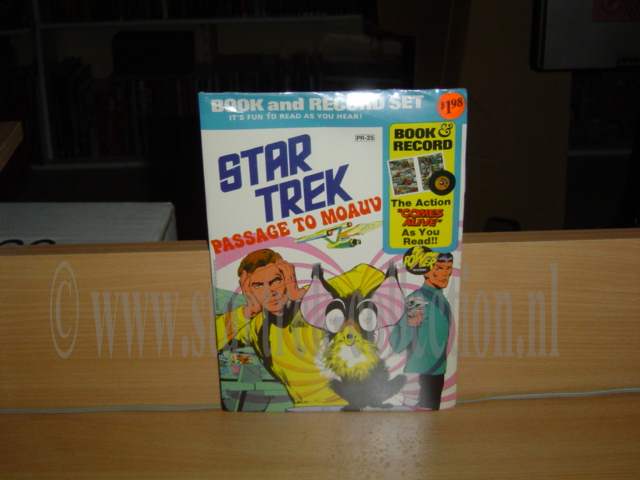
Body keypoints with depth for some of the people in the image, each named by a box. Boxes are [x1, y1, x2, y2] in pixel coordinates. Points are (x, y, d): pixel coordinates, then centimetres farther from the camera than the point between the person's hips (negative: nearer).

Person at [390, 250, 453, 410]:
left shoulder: (443, 300, 7)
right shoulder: (417, 300, -18)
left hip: (437, 373, 8)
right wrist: (409, 323, -40)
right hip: (419, 374, -8)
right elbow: (397, 345, -24)